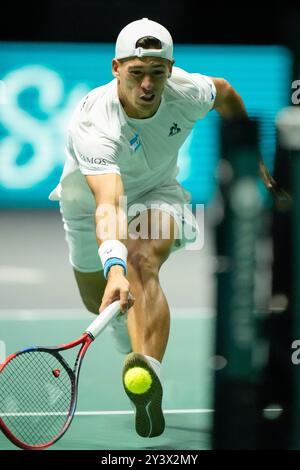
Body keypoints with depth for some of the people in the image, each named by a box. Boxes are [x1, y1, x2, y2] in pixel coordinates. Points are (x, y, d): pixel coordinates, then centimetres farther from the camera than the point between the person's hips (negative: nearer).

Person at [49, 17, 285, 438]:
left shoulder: (188, 92, -26)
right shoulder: (94, 124, -39)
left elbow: (224, 92, 2)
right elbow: (107, 204, -53)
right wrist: (114, 268, -69)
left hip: (156, 193, 0)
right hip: (88, 207, 0)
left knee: (143, 262, -33)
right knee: (99, 301, 16)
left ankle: (149, 380, -54)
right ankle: (133, 351, 55)